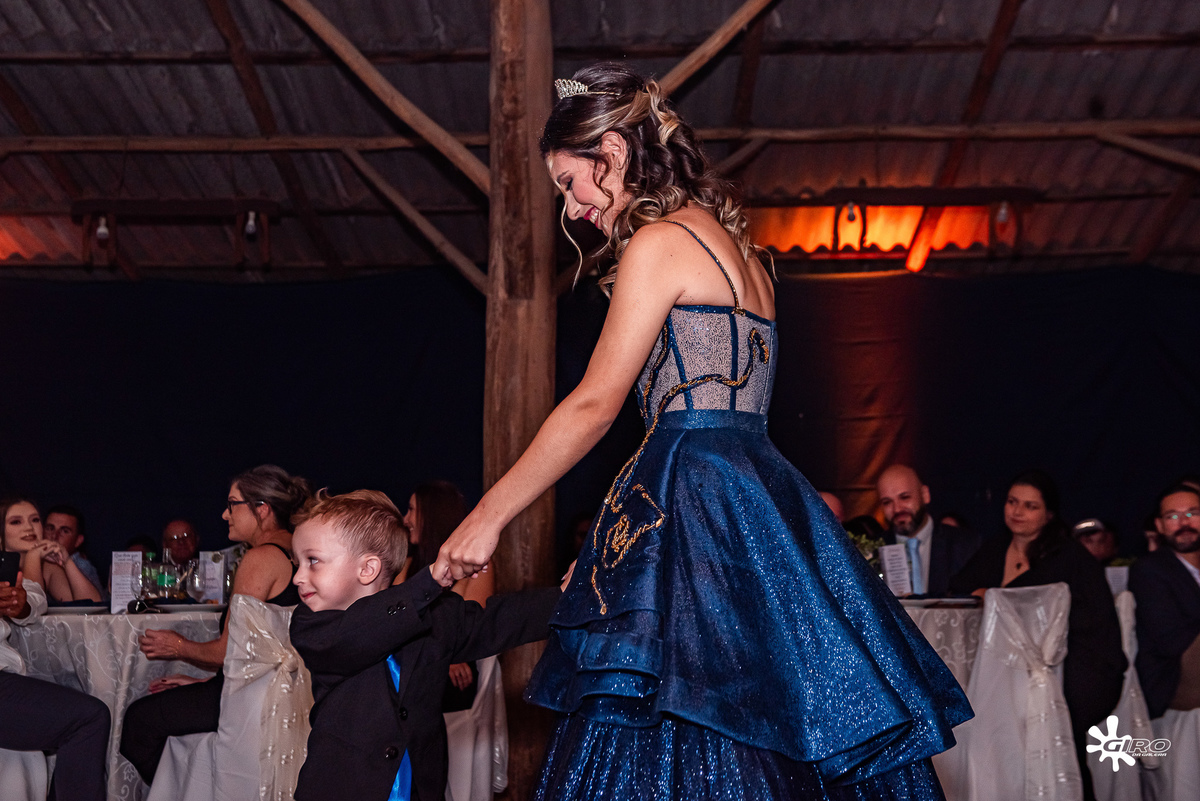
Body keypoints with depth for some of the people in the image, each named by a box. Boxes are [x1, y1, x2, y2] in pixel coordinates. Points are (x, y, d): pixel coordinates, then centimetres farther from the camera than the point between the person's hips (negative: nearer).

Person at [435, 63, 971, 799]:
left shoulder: (660, 243, -6)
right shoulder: (735, 247, 20)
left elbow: (595, 404, -9)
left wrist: (489, 517, -3)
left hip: (693, 504, -9)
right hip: (760, 491, 9)